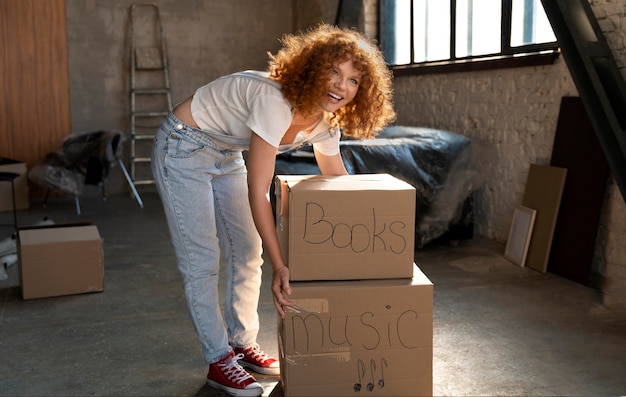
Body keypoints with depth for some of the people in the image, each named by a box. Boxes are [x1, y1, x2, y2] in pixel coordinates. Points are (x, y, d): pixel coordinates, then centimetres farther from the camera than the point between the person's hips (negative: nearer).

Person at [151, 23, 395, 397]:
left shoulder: (326, 123, -11)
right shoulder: (275, 102, -35)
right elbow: (258, 192, -35)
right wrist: (280, 265, -34)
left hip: (227, 156, 8)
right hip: (184, 149, -8)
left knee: (248, 254, 9)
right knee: (202, 261, -5)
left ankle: (243, 344, 25)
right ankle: (219, 361, 8)